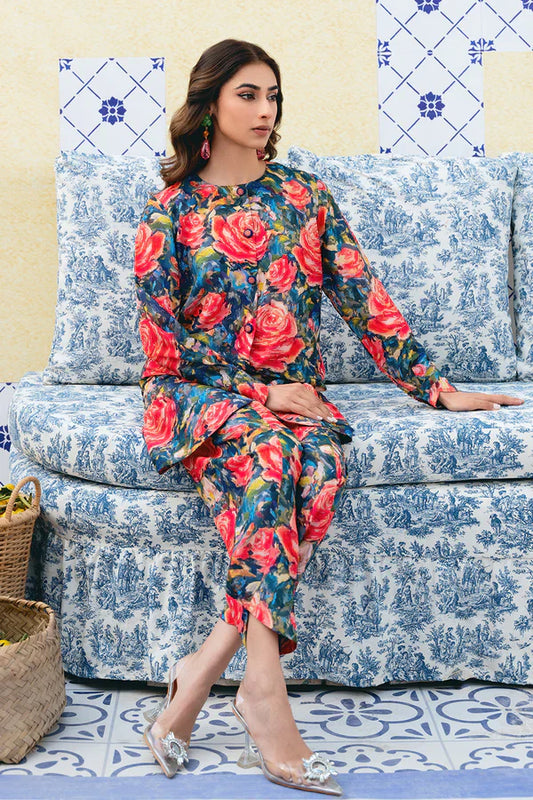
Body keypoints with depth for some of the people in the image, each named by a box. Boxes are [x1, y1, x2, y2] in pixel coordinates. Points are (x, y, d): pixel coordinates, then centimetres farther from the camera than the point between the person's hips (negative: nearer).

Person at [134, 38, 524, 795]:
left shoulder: (306, 195, 11)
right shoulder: (171, 208, 3)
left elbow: (364, 300, 9)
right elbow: (163, 339, -2)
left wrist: (437, 388, 4)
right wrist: (258, 394, -12)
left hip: (295, 396, 2)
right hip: (199, 394, -2)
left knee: (322, 464, -33)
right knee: (267, 454, -36)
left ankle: (206, 667, -30)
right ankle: (263, 690, -38)